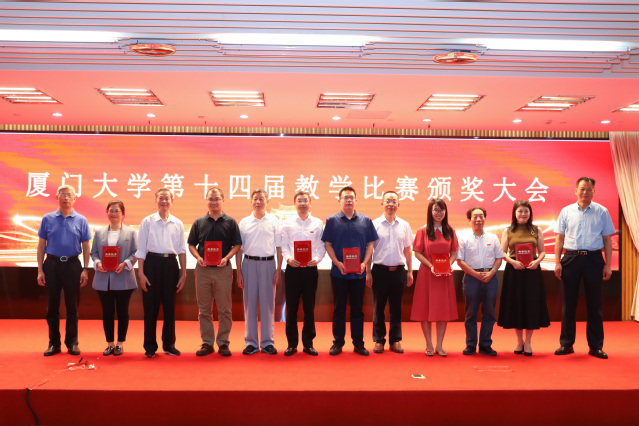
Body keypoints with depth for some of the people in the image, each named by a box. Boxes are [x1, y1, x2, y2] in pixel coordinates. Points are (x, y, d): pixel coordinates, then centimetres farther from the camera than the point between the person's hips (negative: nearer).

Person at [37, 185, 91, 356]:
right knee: (52, 305, 6)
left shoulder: (81, 220, 4)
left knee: (72, 306, 4)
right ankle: (54, 343, 16)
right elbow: (41, 245, 6)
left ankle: (72, 342, 14)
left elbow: (86, 247, 5)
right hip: (52, 264, 1)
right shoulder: (48, 219, 5)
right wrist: (40, 270, 0)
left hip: (72, 265, 0)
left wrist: (85, 270, -3)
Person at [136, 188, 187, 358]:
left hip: (171, 264, 2)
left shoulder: (178, 224, 9)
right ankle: (150, 346, 11)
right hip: (152, 263, -2)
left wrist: (183, 273, 6)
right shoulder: (147, 221, 3)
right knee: (150, 306, 1)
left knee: (170, 306, 7)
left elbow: (182, 250, 11)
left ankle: (169, 344, 18)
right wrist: (141, 273, -6)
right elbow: (141, 250, 1)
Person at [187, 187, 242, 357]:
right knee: (204, 309, 6)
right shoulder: (199, 222, 10)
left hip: (223, 270, -2)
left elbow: (237, 244, 3)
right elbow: (191, 244, 12)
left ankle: (223, 343, 11)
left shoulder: (230, 222, 5)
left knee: (225, 309, 1)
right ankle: (207, 343, 15)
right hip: (203, 269, 2)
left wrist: (226, 258, -12)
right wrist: (198, 257, -6)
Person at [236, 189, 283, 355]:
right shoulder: (244, 222, 7)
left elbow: (279, 247, 5)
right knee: (249, 303, 4)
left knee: (268, 303, 3)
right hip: (249, 263, 1)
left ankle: (267, 342, 11)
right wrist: (239, 272, 3)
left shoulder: (274, 221, 5)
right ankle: (251, 342, 12)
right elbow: (239, 248, 8)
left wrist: (278, 270, -2)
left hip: (268, 263, -1)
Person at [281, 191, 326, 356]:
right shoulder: (287, 223, 7)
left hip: (310, 268, 0)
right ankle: (292, 343, 12)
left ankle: (308, 343, 15)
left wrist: (317, 259, -13)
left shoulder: (318, 223, 7)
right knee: (291, 307, 2)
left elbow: (322, 246, 5)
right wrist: (288, 258, -14)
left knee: (309, 307, 5)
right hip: (293, 268, 0)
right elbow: (284, 245, 4)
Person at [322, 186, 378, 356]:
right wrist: (337, 263, -12)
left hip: (359, 272, 1)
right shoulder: (332, 220, 3)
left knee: (357, 309, 8)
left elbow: (370, 244, 6)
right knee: (339, 309, 6)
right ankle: (338, 343, 15)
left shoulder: (365, 221, 6)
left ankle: (358, 344, 16)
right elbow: (328, 244, 1)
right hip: (338, 272, -1)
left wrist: (364, 263, -8)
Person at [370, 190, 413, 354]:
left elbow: (407, 250, 13)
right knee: (379, 307, 4)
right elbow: (368, 248, 2)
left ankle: (395, 340, 16)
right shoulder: (375, 224, 0)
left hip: (398, 270, 2)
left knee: (396, 307, 7)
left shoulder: (404, 225, 8)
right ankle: (379, 340, 13)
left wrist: (409, 271, 9)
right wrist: (368, 271, -3)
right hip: (380, 270, -2)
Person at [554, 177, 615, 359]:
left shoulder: (602, 212, 5)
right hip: (571, 258, 1)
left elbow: (607, 240, 5)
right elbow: (559, 238, 7)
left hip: (593, 259, -1)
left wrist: (607, 265, -1)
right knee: (569, 303, 6)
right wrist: (557, 262, -2)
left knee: (594, 303, 4)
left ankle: (596, 346, 14)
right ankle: (566, 344, 14)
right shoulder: (566, 211, 7)